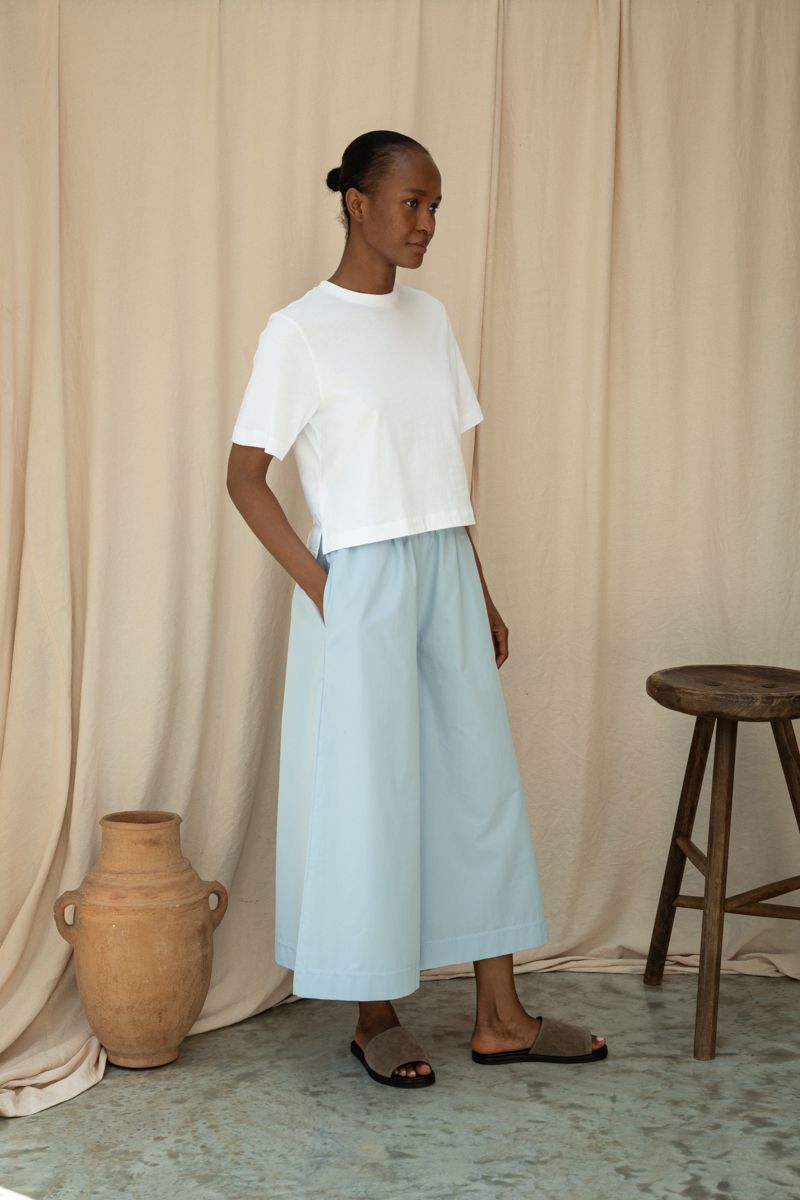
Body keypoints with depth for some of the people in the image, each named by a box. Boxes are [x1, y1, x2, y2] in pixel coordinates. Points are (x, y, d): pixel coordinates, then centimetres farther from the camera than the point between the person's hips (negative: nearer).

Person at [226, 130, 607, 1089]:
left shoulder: (430, 319, 10)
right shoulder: (299, 331, -9)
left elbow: (446, 470, 14)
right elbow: (245, 475, -8)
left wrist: (481, 594, 13)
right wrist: (320, 590, -13)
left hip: (447, 578, 7)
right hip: (360, 586, -6)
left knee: (480, 781, 8)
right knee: (367, 793, 2)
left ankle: (499, 1016, 18)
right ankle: (375, 1017, 18)